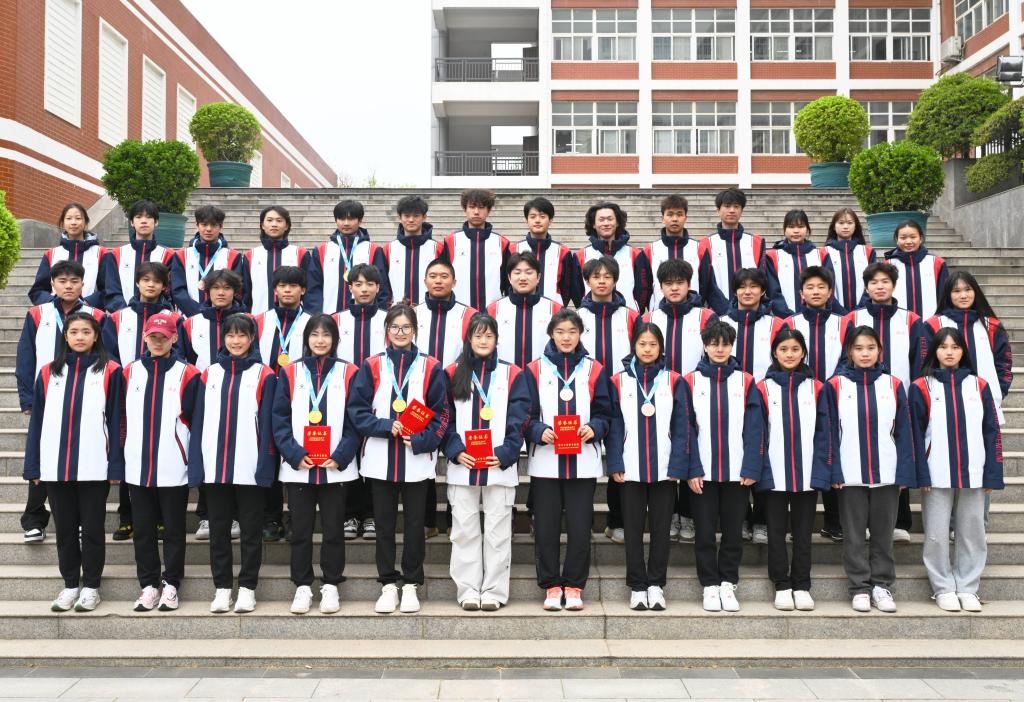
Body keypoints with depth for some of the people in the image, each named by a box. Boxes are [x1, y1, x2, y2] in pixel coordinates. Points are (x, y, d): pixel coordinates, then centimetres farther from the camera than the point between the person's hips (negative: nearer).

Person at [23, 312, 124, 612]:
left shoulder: (109, 372, -1)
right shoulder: (49, 372, 8)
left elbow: (115, 421, -3)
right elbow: (37, 421, 8)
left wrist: (116, 466, -8)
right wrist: (33, 466, 3)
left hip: (94, 466, -3)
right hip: (56, 466, 3)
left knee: (92, 528, 5)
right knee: (65, 528, 11)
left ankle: (91, 586, 17)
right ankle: (70, 584, 23)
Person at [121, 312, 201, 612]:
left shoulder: (188, 374, -1)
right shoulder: (131, 372, 9)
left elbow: (197, 420, -1)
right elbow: (121, 417, 11)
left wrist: (196, 461, -5)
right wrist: (122, 455, 7)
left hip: (173, 468, -3)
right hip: (138, 467, 3)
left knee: (173, 530, 5)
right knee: (142, 529, 8)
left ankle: (171, 584, 15)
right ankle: (149, 584, 18)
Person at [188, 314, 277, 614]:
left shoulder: (264, 375, 0)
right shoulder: (210, 374, 9)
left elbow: (267, 423, -4)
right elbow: (198, 422, 7)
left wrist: (266, 465, -11)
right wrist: (196, 466, 0)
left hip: (250, 468, -3)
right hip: (215, 467, 3)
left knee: (251, 530, 5)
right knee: (218, 530, 9)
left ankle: (247, 587, 15)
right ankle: (222, 587, 19)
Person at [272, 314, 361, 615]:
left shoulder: (348, 373, 4)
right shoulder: (290, 372, 5)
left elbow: (355, 419, 1)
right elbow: (279, 418, 1)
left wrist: (341, 456, -11)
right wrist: (294, 454, -10)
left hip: (336, 467, 0)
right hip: (298, 466, 1)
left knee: (333, 529, 6)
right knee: (301, 530, 7)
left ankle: (330, 585, 18)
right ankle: (302, 586, 18)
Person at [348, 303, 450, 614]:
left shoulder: (430, 367, 3)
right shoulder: (372, 366, 5)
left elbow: (441, 414, 1)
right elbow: (357, 409, 0)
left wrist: (420, 440, -12)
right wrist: (386, 426, -14)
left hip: (417, 459, -1)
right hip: (380, 459, 1)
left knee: (414, 523, 6)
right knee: (384, 523, 7)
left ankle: (411, 585, 18)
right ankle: (388, 585, 17)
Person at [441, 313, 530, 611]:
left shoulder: (512, 375, 7)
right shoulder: (453, 374, 9)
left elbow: (518, 421, 2)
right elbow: (444, 418, 4)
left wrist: (505, 453, -10)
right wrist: (455, 451, -9)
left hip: (500, 466, -1)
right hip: (462, 466, 1)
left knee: (498, 532, 2)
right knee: (465, 531, 4)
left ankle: (494, 591, 9)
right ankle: (468, 590, 11)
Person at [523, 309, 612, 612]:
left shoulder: (594, 370, 9)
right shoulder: (535, 370, 6)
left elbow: (604, 412, 8)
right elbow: (526, 414, 3)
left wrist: (594, 429, -13)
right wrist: (539, 432, -16)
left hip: (583, 462, 0)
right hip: (545, 462, 0)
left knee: (580, 527, 1)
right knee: (546, 527, 2)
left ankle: (574, 586, 14)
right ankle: (551, 586, 15)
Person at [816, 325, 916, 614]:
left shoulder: (893, 385, 4)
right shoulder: (835, 385, -2)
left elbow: (903, 431, 4)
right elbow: (829, 432, -3)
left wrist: (905, 472, -2)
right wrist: (832, 471, -9)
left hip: (886, 473, 2)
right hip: (850, 474, -1)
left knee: (883, 532, 9)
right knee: (854, 534, 7)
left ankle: (882, 585, 20)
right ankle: (860, 588, 16)